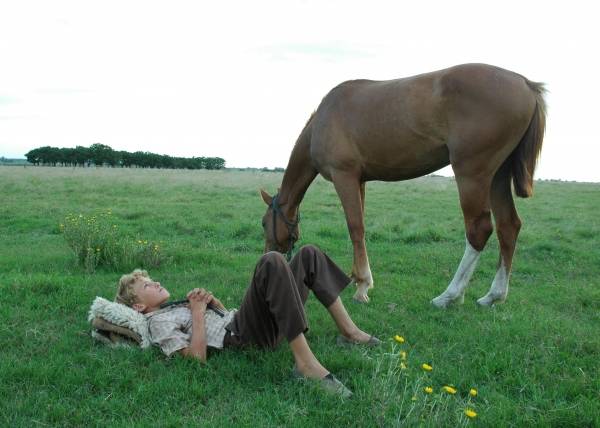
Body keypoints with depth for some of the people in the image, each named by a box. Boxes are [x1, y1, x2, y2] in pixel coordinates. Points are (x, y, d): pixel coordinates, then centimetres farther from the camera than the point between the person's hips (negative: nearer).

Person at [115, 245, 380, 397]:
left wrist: (211, 300, 11)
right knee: (271, 261, -35)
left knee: (309, 255, 4)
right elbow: (197, 357, -13)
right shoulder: (159, 322, 2)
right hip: (246, 335, -9)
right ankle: (306, 363, -39)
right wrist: (198, 313, -8)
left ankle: (348, 331, 0)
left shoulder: (173, 309, 28)